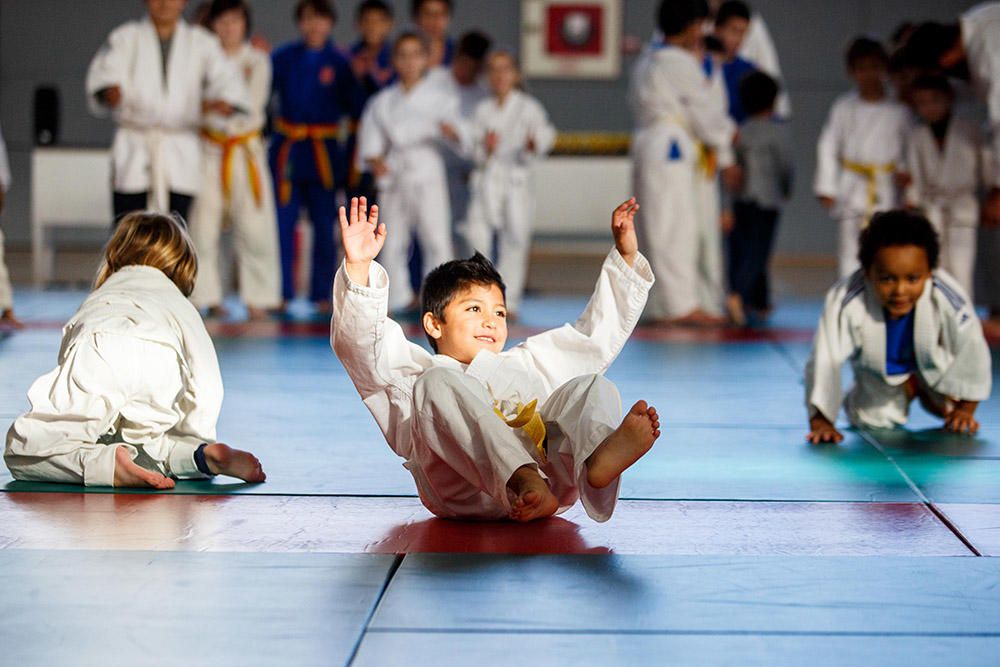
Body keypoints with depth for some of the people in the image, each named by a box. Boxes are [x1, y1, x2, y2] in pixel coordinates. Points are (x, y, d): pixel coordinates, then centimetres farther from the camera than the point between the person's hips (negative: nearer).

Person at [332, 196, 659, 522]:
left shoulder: (526, 364, 48)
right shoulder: (417, 375, 34)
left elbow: (597, 335, 49)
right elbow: (360, 343, 16)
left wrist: (625, 258, 41)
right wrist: (358, 268, 1)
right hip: (463, 490, -4)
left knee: (594, 387, -14)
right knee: (439, 384, -27)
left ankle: (597, 458, -53)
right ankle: (524, 481, -55)